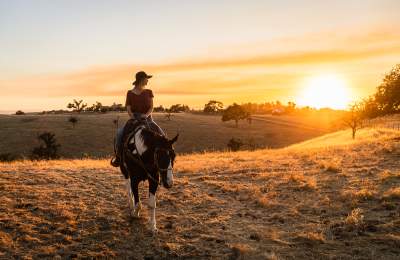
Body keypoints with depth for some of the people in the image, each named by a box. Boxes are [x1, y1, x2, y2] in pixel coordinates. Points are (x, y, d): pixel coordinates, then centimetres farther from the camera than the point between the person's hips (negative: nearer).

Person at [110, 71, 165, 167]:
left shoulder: (148, 92, 8)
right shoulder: (130, 93, 2)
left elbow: (151, 107, 2)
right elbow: (128, 109, -2)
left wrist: (147, 114, -18)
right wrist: (133, 118, -19)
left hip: (147, 118, 2)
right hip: (134, 118, -2)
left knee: (161, 134, -20)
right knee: (120, 132, -26)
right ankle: (118, 155, -9)